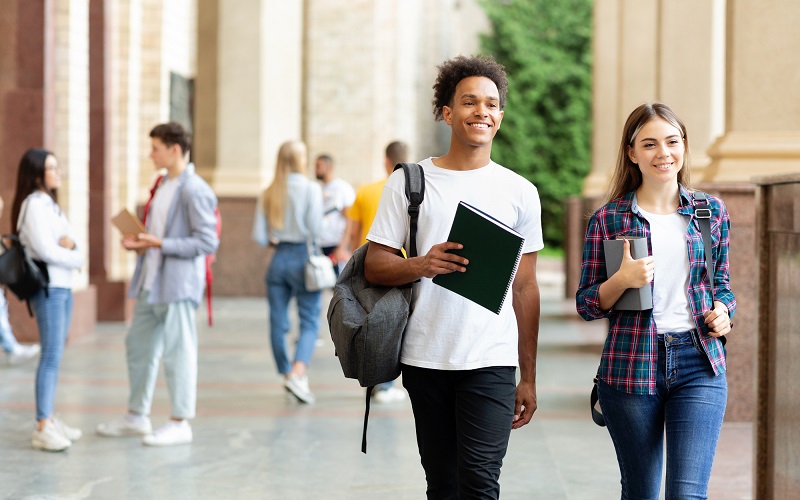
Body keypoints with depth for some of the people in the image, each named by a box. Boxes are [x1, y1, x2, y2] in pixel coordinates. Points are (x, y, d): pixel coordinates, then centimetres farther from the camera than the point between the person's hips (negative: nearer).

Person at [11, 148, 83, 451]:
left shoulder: (51, 205, 19)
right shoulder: (33, 205, -10)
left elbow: (66, 248, 15)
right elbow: (46, 250, -17)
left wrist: (70, 244, -8)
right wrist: (76, 258, -1)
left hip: (63, 287, 9)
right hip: (48, 287, -9)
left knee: (55, 356, 10)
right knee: (51, 356, -11)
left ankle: (49, 418, 15)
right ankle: (42, 429, -12)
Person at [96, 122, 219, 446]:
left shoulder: (195, 191, -15)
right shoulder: (163, 186, 14)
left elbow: (208, 242, -18)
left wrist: (161, 244, -20)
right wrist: (139, 242, 5)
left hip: (179, 284, -10)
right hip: (151, 282, 10)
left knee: (177, 352, -2)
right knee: (138, 347, 15)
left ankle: (180, 423, 6)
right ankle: (137, 416, 27)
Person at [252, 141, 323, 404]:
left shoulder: (269, 193, 3)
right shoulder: (311, 188, -7)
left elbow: (259, 236, 0)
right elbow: (314, 227, -16)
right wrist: (310, 242, 6)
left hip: (278, 258, 4)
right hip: (303, 257, -4)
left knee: (278, 322, 11)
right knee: (309, 323, -1)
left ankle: (287, 374, 20)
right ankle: (297, 373, -19)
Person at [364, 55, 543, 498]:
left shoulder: (519, 192, 7)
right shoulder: (408, 183, 4)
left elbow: (525, 289, 9)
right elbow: (374, 267, 3)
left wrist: (528, 378, 7)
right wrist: (421, 266, -19)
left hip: (491, 362, 0)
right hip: (424, 361, 1)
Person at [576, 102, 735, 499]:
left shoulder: (711, 211, 9)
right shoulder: (608, 220, 1)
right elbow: (586, 305, 3)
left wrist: (722, 310, -2)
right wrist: (622, 280, -16)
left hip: (699, 365, 1)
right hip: (631, 364, -1)